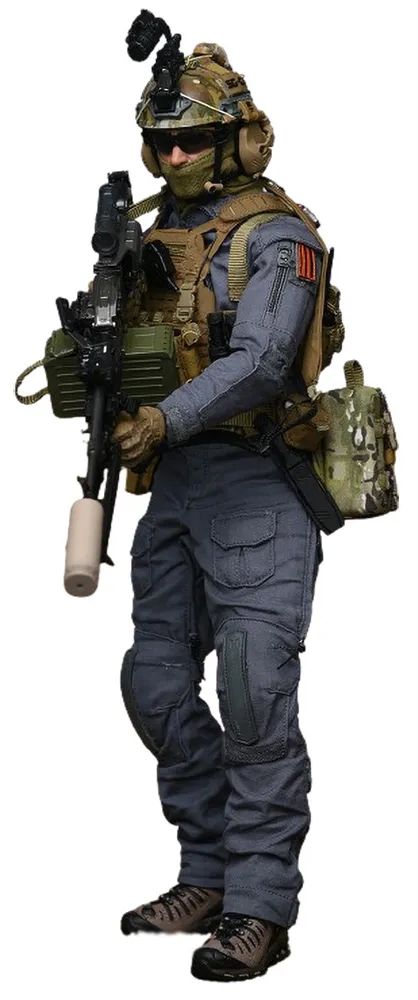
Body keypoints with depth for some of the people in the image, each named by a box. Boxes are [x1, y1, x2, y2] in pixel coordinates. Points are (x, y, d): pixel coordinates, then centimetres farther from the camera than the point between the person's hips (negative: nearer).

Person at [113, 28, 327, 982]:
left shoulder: (277, 235, -8)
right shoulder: (156, 238, 16)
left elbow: (261, 362, -20)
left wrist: (167, 418, -29)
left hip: (254, 483, -8)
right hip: (173, 484, 8)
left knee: (254, 694, -11)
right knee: (157, 683, 9)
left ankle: (261, 910, -7)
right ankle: (211, 879, 21)